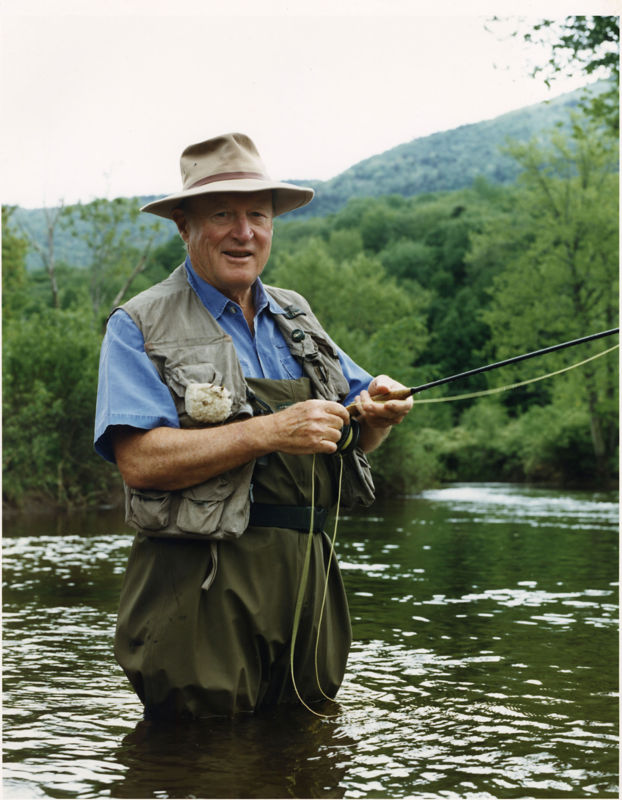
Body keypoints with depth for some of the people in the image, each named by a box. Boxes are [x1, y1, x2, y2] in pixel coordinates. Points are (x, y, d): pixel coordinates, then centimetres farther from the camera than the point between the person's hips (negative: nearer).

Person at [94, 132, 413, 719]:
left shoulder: (295, 318, 17)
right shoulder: (141, 328, -3)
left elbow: (354, 437, 15)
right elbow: (140, 461, -16)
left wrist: (377, 409, -9)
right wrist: (271, 432, -22)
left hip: (307, 581, 6)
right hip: (201, 592, -5)